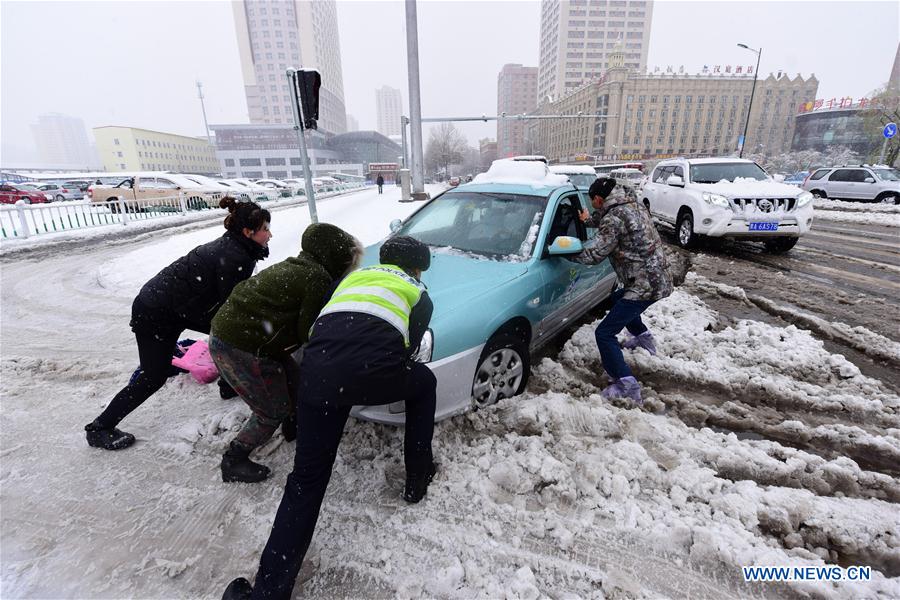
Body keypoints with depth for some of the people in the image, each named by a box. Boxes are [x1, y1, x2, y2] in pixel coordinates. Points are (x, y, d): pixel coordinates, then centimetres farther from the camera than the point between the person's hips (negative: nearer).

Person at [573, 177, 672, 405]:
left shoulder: (614, 218, -19)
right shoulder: (632, 205, 10)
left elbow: (594, 254, -16)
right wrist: (590, 219, 32)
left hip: (643, 286, -10)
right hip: (658, 279, 10)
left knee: (604, 334, -8)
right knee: (617, 299, 37)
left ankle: (627, 387, -9)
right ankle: (643, 337, 50)